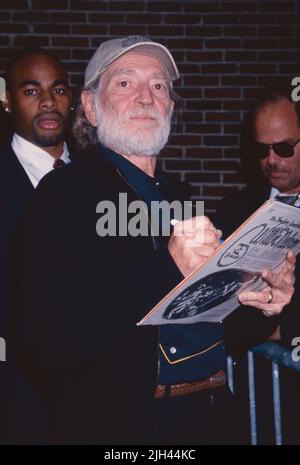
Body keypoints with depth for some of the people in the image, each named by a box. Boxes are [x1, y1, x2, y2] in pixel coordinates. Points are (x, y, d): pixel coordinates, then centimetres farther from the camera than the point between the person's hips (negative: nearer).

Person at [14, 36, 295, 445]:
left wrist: (263, 299, -6)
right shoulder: (64, 193, -13)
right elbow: (48, 338, -25)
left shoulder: (179, 196, 8)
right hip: (119, 423, -6)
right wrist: (168, 269, -32)